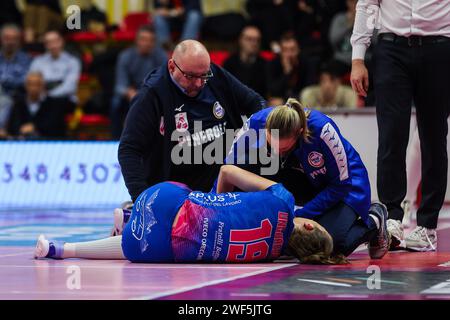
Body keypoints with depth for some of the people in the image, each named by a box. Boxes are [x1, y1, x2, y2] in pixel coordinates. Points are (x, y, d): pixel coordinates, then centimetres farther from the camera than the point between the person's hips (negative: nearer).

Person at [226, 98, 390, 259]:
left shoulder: (322, 129, -36)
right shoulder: (255, 124, -27)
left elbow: (341, 185, -23)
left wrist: (298, 216, -27)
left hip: (346, 184, -4)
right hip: (304, 182, 4)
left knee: (328, 244, -28)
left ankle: (374, 221, 4)